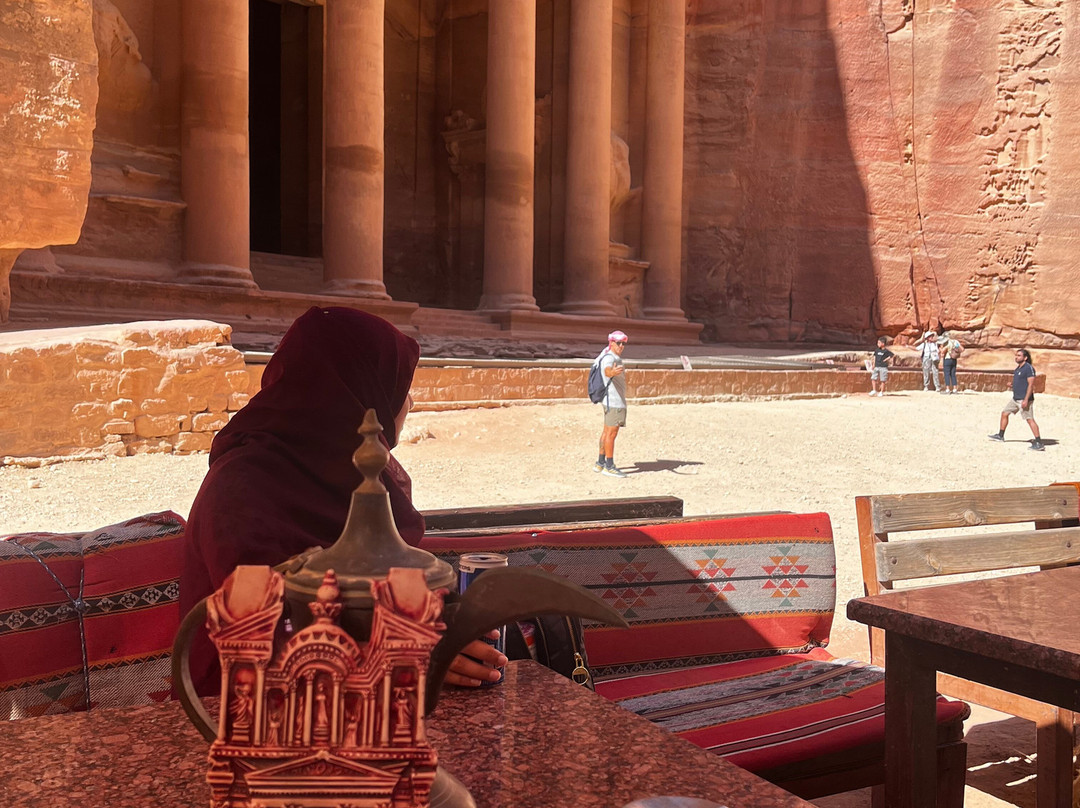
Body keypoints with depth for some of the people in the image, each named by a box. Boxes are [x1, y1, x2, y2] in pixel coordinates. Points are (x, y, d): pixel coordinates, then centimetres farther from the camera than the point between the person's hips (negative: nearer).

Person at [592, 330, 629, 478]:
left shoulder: (616, 358, 14)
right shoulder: (609, 358, -16)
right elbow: (606, 370, -40)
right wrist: (612, 372, -62)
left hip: (613, 401, 10)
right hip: (614, 401, -10)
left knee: (607, 431, 14)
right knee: (612, 433, -8)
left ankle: (600, 463, 21)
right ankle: (609, 466, -5)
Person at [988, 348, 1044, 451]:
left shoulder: (1028, 368, -15)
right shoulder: (1018, 368, 14)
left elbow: (1031, 384, -20)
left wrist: (1026, 400, -24)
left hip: (1024, 399, -10)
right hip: (1015, 398, 10)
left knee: (1030, 419, -13)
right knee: (1004, 413, 16)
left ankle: (1038, 443, -13)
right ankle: (1000, 435, 29)